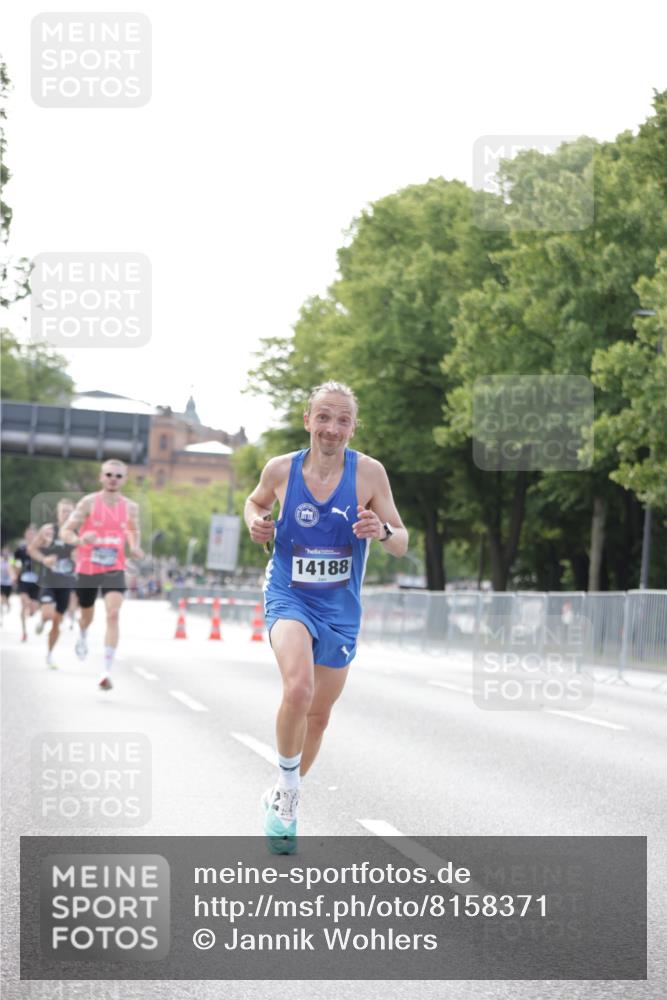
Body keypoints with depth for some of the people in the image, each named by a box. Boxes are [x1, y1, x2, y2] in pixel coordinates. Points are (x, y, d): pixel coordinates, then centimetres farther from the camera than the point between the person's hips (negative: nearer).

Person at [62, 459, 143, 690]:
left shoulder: (130, 507, 1)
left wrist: (134, 547, 0)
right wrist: (79, 540, -30)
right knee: (87, 614, 18)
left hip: (114, 570, 0)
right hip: (87, 568, 0)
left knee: (113, 614, -20)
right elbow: (65, 531, -9)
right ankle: (83, 637, 57)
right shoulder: (88, 503, -8)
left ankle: (107, 671, -22)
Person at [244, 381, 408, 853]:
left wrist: (382, 530, -27)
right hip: (289, 598, -2)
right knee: (298, 688, -30)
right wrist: (256, 522, -8)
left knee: (319, 715, 15)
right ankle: (287, 787, -7)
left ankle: (285, 798, 41)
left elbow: (403, 544, -5)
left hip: (340, 609, 2)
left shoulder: (369, 472, -11)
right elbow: (256, 500, 15)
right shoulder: (281, 469, -9)